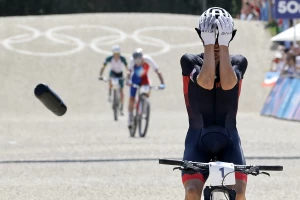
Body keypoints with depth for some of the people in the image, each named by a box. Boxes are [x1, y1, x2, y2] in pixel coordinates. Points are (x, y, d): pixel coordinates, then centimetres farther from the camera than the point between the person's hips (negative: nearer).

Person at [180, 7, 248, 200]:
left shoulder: (238, 62, 2)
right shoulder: (190, 61, -2)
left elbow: (228, 84, -21)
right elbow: (206, 82, -24)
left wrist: (224, 46, -17)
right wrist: (209, 45, -18)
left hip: (228, 140, 1)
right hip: (198, 140, -1)